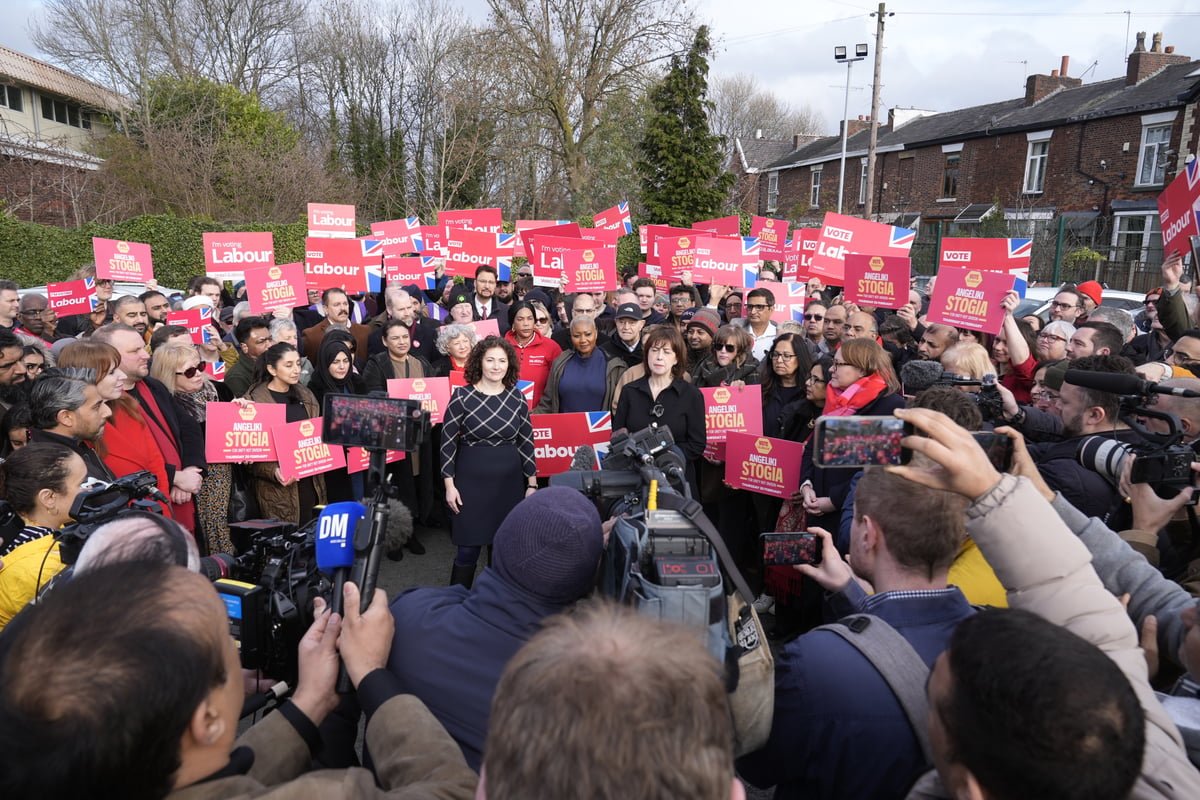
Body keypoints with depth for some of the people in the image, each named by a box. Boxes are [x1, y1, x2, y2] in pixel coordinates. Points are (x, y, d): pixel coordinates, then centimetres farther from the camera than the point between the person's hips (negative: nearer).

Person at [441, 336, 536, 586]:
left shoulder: (517, 398, 2)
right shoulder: (462, 396, -7)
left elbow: (526, 442, 7)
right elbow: (448, 442, -4)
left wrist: (532, 483, 6)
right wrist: (449, 484, -7)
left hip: (509, 481, 3)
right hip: (471, 480, -3)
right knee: (469, 548, 0)